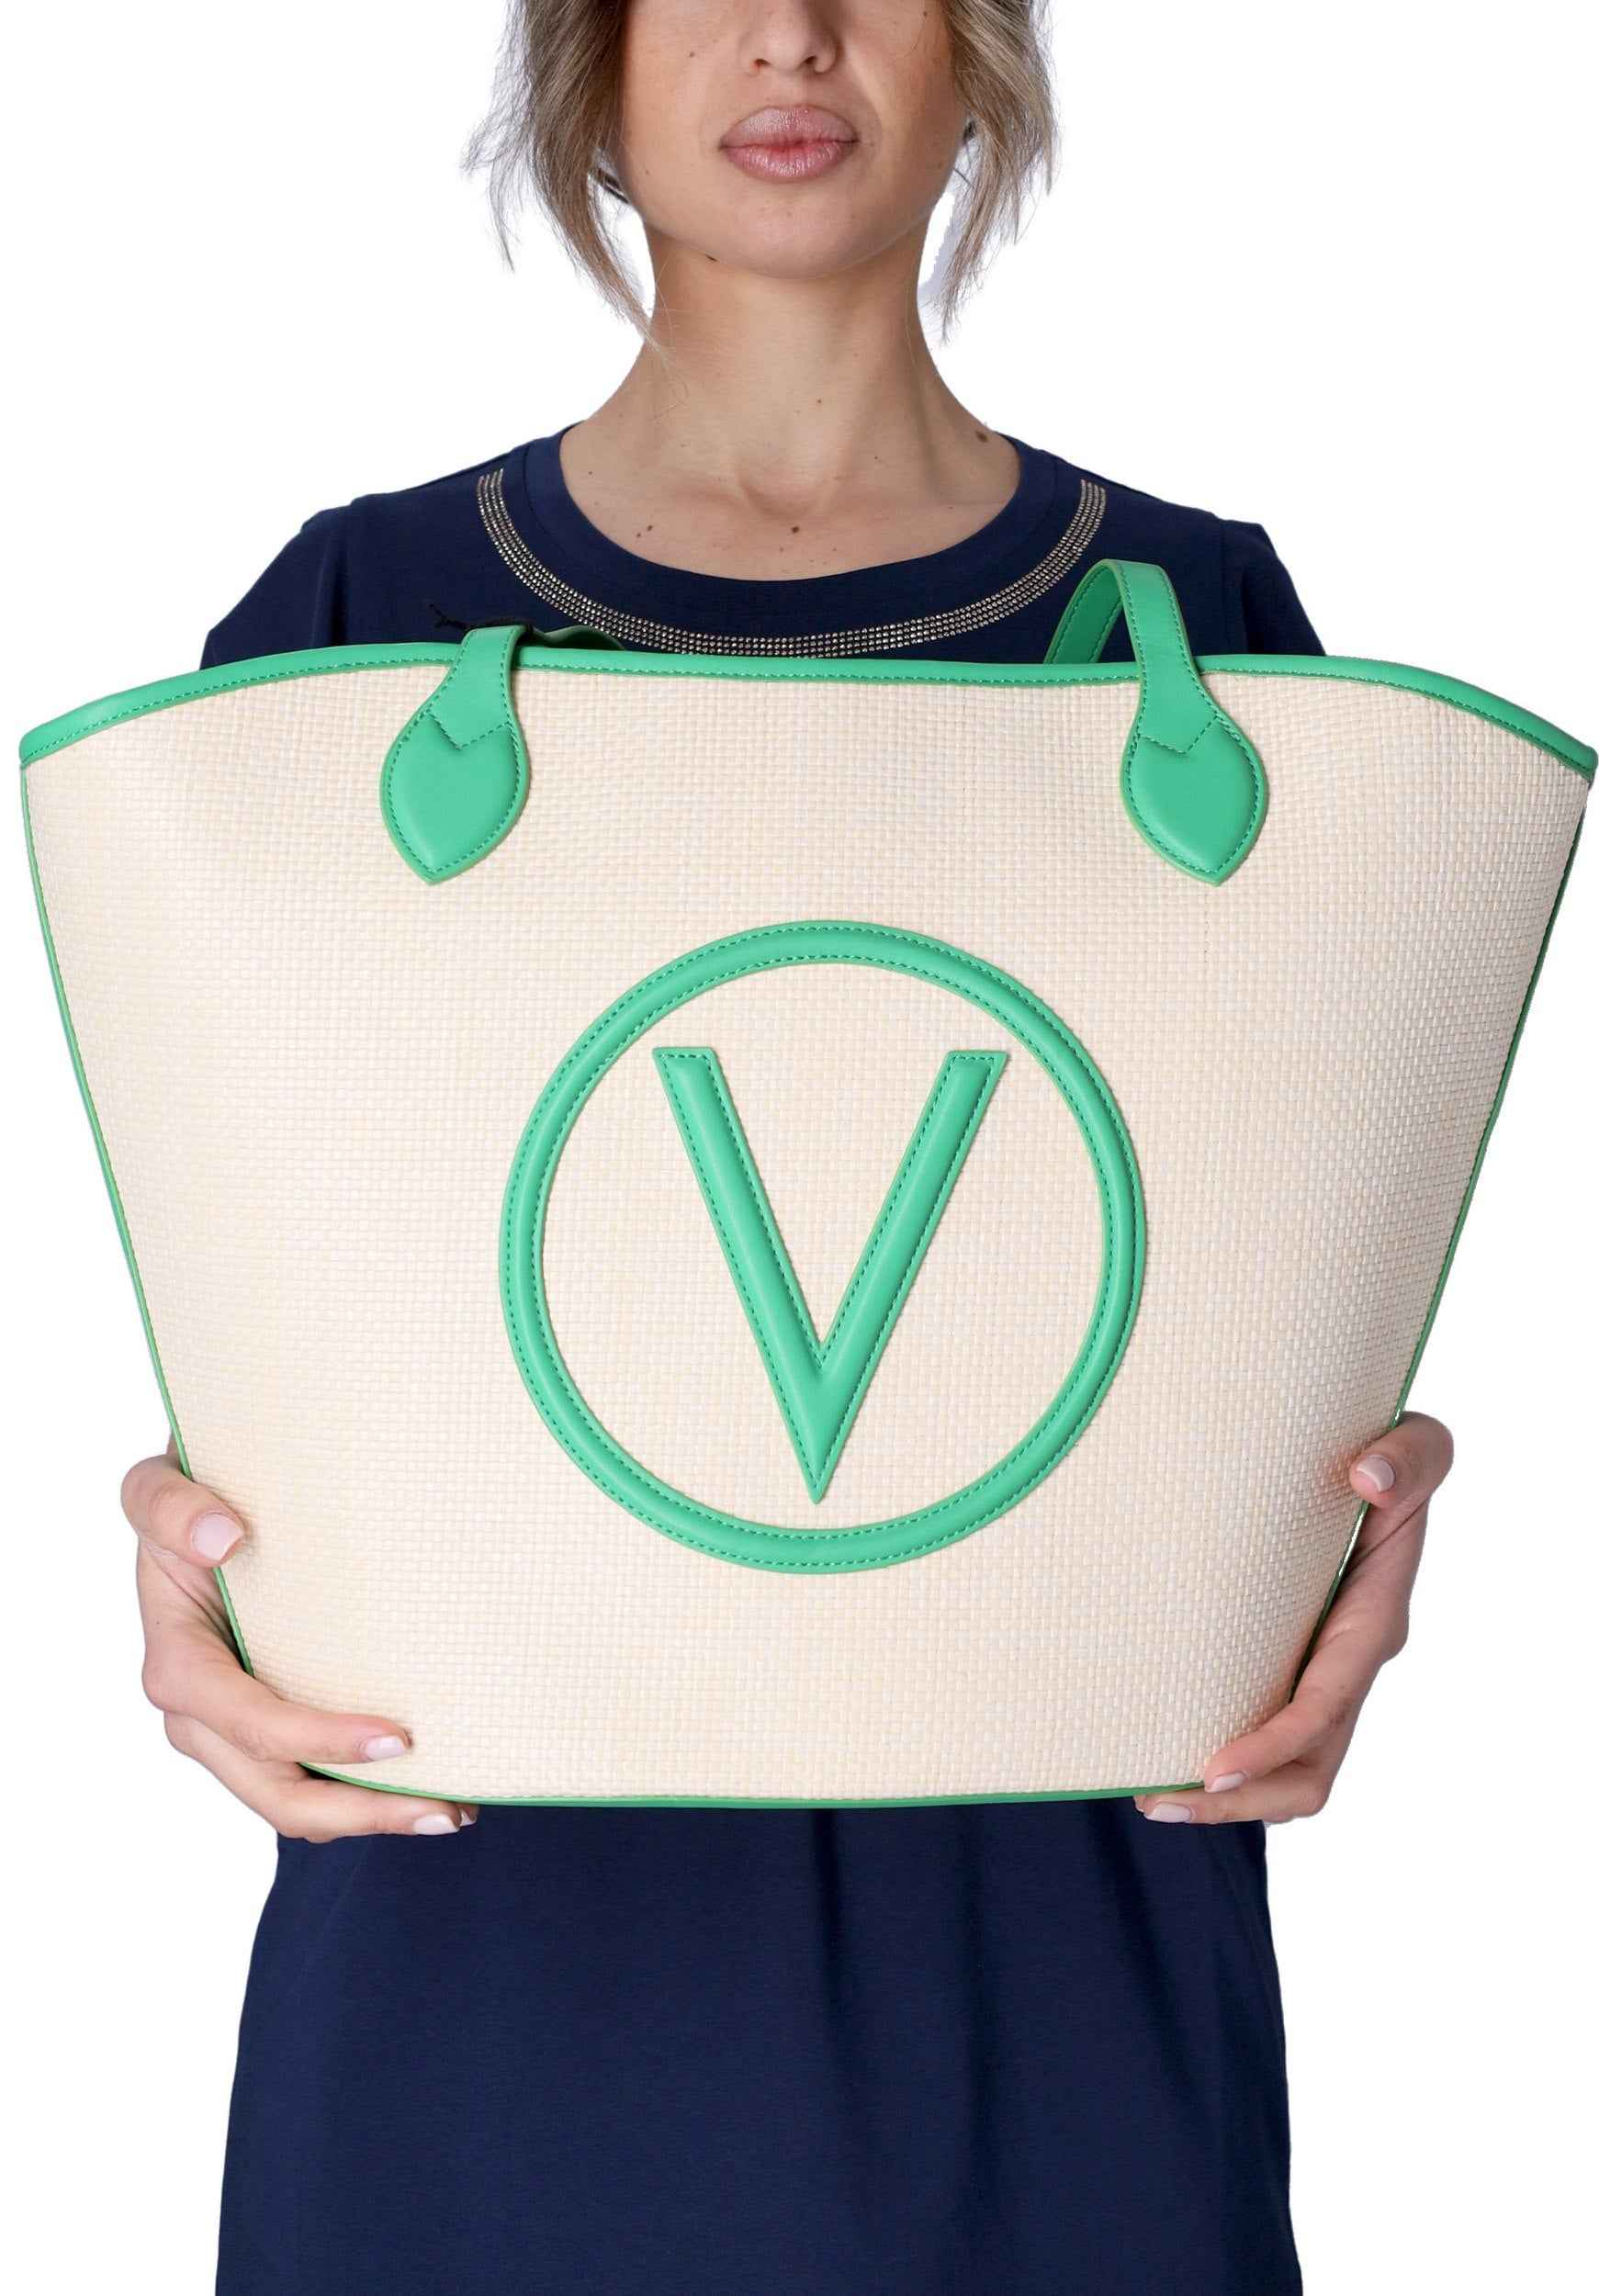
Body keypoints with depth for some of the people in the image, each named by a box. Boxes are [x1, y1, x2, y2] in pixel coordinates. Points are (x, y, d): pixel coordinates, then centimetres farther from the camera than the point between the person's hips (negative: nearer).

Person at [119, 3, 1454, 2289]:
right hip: (499, 1916, 0)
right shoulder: (358, 622, 3)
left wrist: (1374, 1500, -12)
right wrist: (181, 1545, -14)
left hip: (1046, 1915, 1)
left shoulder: (1198, 618, 5)